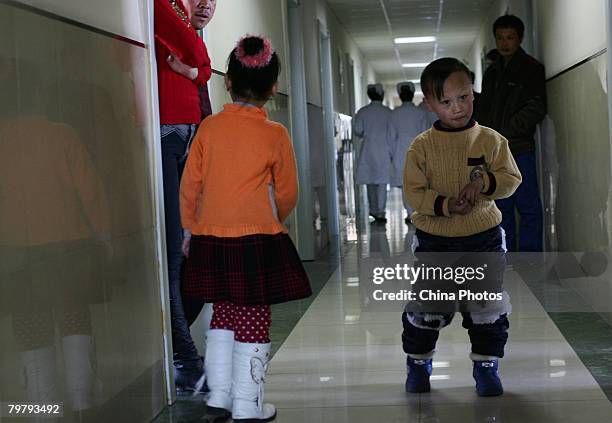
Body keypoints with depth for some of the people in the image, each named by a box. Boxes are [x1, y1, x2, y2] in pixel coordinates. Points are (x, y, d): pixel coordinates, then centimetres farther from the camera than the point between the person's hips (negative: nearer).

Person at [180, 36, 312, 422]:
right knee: (253, 320, 5)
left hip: (210, 239, 4)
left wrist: (190, 228, 17)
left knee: (223, 315, 17)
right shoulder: (275, 134, -6)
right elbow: (287, 193, 4)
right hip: (256, 240, -4)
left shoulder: (208, 127, 0)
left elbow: (190, 184, 4)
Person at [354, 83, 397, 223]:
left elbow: (357, 130, -4)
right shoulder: (387, 112, -3)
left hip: (368, 151, 2)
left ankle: (373, 210, 21)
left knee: (371, 181, 14)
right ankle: (380, 213, -4)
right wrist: (392, 152, 3)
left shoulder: (362, 112, 1)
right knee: (382, 182, 0)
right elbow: (392, 134, -4)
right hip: (383, 150, -2)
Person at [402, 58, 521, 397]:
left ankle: (486, 366, 24)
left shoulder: (490, 140, -4)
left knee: (488, 306, 8)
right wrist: (444, 205, -24)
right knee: (426, 307, 7)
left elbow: (511, 178, -4)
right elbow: (414, 192, -9)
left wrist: (483, 183, -23)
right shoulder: (421, 146, -7)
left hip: (483, 239, 1)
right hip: (434, 240, -1)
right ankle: (418, 363, 27)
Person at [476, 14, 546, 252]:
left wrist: (504, 134, -15)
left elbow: (536, 109, -10)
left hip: (519, 150, -6)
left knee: (528, 207, -4)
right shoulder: (492, 73, 18)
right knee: (501, 207, 10)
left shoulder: (531, 69, -1)